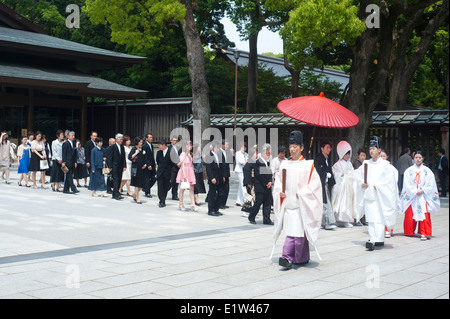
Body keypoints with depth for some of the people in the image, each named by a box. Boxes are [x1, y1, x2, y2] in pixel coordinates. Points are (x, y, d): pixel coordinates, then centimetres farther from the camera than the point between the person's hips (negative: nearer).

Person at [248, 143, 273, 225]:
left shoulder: (268, 162, 14)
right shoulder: (257, 162, -8)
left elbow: (270, 173, 15)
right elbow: (258, 175, -12)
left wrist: (270, 182, -3)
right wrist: (266, 184, -11)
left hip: (268, 187, 7)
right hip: (260, 187, -7)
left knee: (268, 203, 4)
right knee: (258, 202, -5)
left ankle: (266, 219, 9)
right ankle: (251, 217, 12)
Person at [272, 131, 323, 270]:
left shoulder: (308, 165, -2)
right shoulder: (284, 164, 12)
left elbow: (315, 183, -6)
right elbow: (278, 181, 17)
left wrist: (301, 193, -14)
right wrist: (280, 192, -1)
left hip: (301, 205, -5)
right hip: (287, 203, 5)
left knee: (296, 232, -13)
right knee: (292, 231, 7)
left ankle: (287, 257, -17)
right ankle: (303, 258, 19)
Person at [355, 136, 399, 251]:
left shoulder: (384, 165, -4)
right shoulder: (366, 164, 11)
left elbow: (389, 178, -8)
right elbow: (358, 174, 18)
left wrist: (378, 185, -14)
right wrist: (361, 183, 1)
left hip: (379, 196, -5)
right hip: (368, 194, 6)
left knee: (378, 218, -11)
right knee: (370, 219, 7)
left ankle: (374, 241, -18)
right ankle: (377, 239, 16)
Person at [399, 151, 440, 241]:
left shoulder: (427, 171, 5)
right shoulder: (409, 170, 5)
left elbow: (430, 183, 1)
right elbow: (407, 184, -1)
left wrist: (422, 190, -11)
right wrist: (415, 192, -11)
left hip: (423, 196, -1)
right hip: (411, 195, 1)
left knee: (424, 214, -10)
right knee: (409, 215, 2)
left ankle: (424, 233, -7)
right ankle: (409, 232, 18)